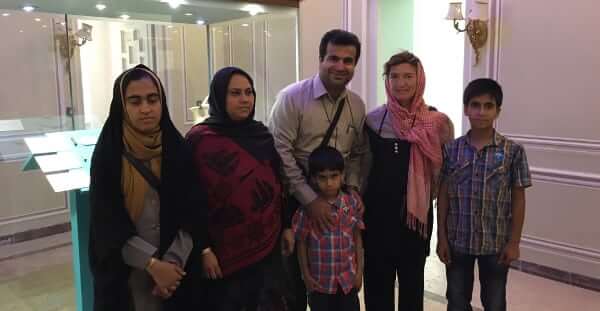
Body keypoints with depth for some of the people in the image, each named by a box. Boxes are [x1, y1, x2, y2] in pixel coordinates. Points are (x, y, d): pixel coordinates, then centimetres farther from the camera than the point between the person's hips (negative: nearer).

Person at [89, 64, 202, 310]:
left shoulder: (176, 147, -2)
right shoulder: (108, 154, -8)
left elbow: (190, 213, -4)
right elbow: (108, 223, -11)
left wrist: (173, 260, -14)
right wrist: (153, 264, -17)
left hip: (172, 268, 2)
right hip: (125, 270, -2)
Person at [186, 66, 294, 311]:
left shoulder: (262, 134, 5)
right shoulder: (199, 139, -10)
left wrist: (286, 226, 10)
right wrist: (203, 249, -12)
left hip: (268, 247, 5)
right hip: (224, 253, -4)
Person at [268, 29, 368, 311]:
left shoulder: (356, 105, 4)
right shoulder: (292, 97, -13)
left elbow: (357, 154, 11)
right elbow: (280, 152, -17)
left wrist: (352, 189, -5)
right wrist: (310, 198, -19)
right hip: (296, 201, -4)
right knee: (294, 272, 10)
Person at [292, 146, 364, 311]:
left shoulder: (352, 203, -8)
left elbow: (357, 238, 1)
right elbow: (301, 243, -5)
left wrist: (359, 270, 3)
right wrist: (306, 275, -2)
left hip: (348, 277, 2)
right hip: (320, 280, -2)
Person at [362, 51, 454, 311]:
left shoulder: (437, 122, -5)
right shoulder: (373, 119, -3)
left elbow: (446, 170, 5)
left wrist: (426, 193, -2)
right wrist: (359, 200, 1)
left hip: (417, 212, 0)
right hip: (377, 212, 0)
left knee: (412, 278, 15)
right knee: (377, 278, 9)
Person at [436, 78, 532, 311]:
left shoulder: (513, 151, -6)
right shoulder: (451, 149, -3)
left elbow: (518, 200, -2)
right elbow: (443, 196, 0)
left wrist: (514, 242, -4)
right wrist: (441, 237, -2)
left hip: (496, 243, -1)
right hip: (457, 241, 1)